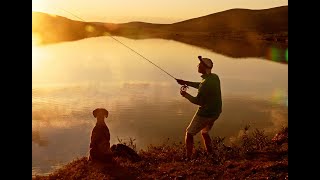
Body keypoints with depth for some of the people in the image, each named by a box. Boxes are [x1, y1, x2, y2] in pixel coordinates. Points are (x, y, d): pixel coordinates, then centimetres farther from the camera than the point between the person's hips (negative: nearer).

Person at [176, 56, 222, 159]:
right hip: (216, 113, 8)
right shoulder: (215, 77, 0)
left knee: (189, 133, 7)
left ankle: (188, 158, 8)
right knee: (204, 132, 28)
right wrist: (186, 83, 15)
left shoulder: (206, 83, -26)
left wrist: (186, 95, -5)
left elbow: (198, 101, -20)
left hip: (205, 114, -8)